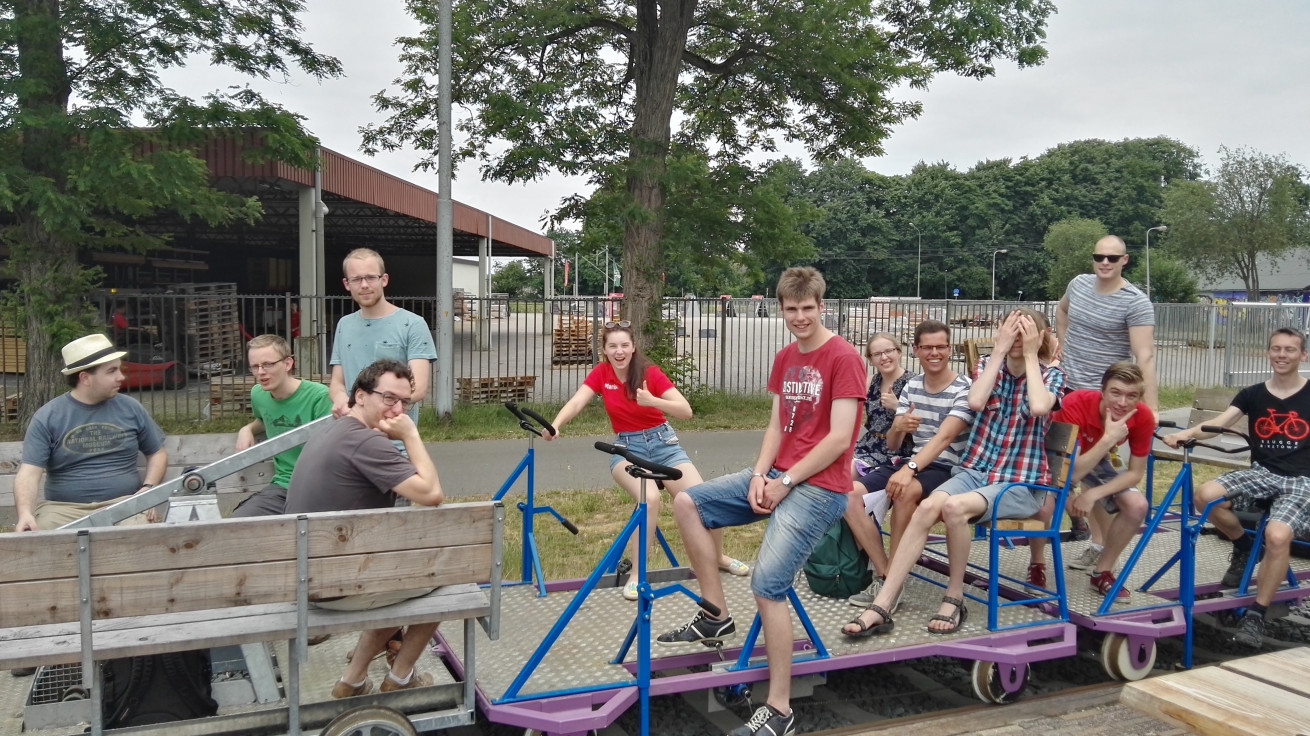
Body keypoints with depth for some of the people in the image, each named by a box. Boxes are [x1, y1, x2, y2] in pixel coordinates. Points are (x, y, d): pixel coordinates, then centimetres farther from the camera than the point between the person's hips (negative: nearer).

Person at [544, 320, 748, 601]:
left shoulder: (650, 372, -13)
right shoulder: (601, 373, -7)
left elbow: (686, 411, -18)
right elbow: (576, 402, -22)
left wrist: (652, 401, -34)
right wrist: (554, 425, -41)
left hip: (663, 443, 1)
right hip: (626, 447, 0)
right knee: (650, 498, -31)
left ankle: (720, 557, 23)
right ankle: (636, 575, -18)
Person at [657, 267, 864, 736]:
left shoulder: (843, 358, -12)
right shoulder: (785, 358, 12)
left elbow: (839, 439, -16)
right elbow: (776, 426, 12)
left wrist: (784, 484, -14)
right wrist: (758, 476, -5)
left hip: (819, 487, -8)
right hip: (777, 476, 8)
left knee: (767, 583, -22)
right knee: (687, 503, 2)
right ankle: (716, 616, 10)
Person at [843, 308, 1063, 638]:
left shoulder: (1051, 376, 3)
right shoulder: (988, 364, 9)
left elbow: (1039, 407, -21)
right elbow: (975, 401, -14)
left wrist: (1030, 356, -10)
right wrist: (999, 350, -9)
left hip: (1022, 483, -3)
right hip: (975, 471, 3)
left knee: (954, 506, -34)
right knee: (927, 507, -29)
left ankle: (954, 599, -16)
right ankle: (882, 606, -32)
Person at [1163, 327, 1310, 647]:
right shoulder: (1252, 394, 7)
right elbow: (1219, 423, -10)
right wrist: (1186, 433, -29)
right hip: (1261, 473, 3)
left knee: (1277, 536, -33)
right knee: (1205, 495, -28)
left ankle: (1256, 614, -15)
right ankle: (1243, 547, 5)